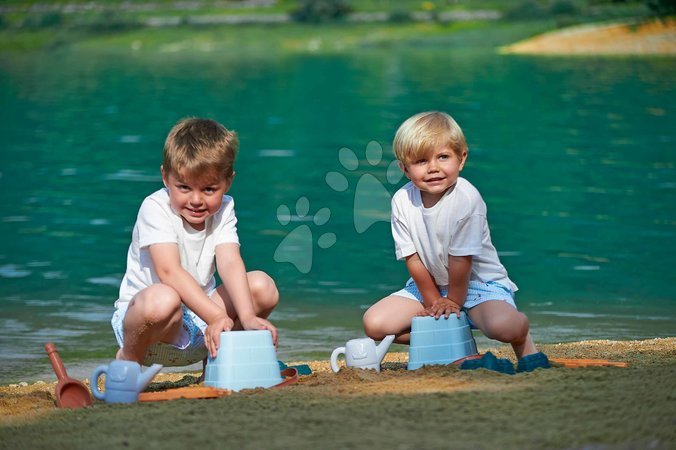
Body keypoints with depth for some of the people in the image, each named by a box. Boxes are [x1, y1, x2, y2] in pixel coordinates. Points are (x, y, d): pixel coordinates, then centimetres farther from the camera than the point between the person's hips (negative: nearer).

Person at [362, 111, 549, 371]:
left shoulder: (466, 200, -24)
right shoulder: (402, 201, -11)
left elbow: (461, 259, -18)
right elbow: (413, 258, -7)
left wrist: (453, 302, -12)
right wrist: (433, 303, -7)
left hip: (478, 282, -5)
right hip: (430, 284, 5)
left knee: (502, 327, -36)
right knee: (374, 324, -12)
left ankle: (523, 343, 3)